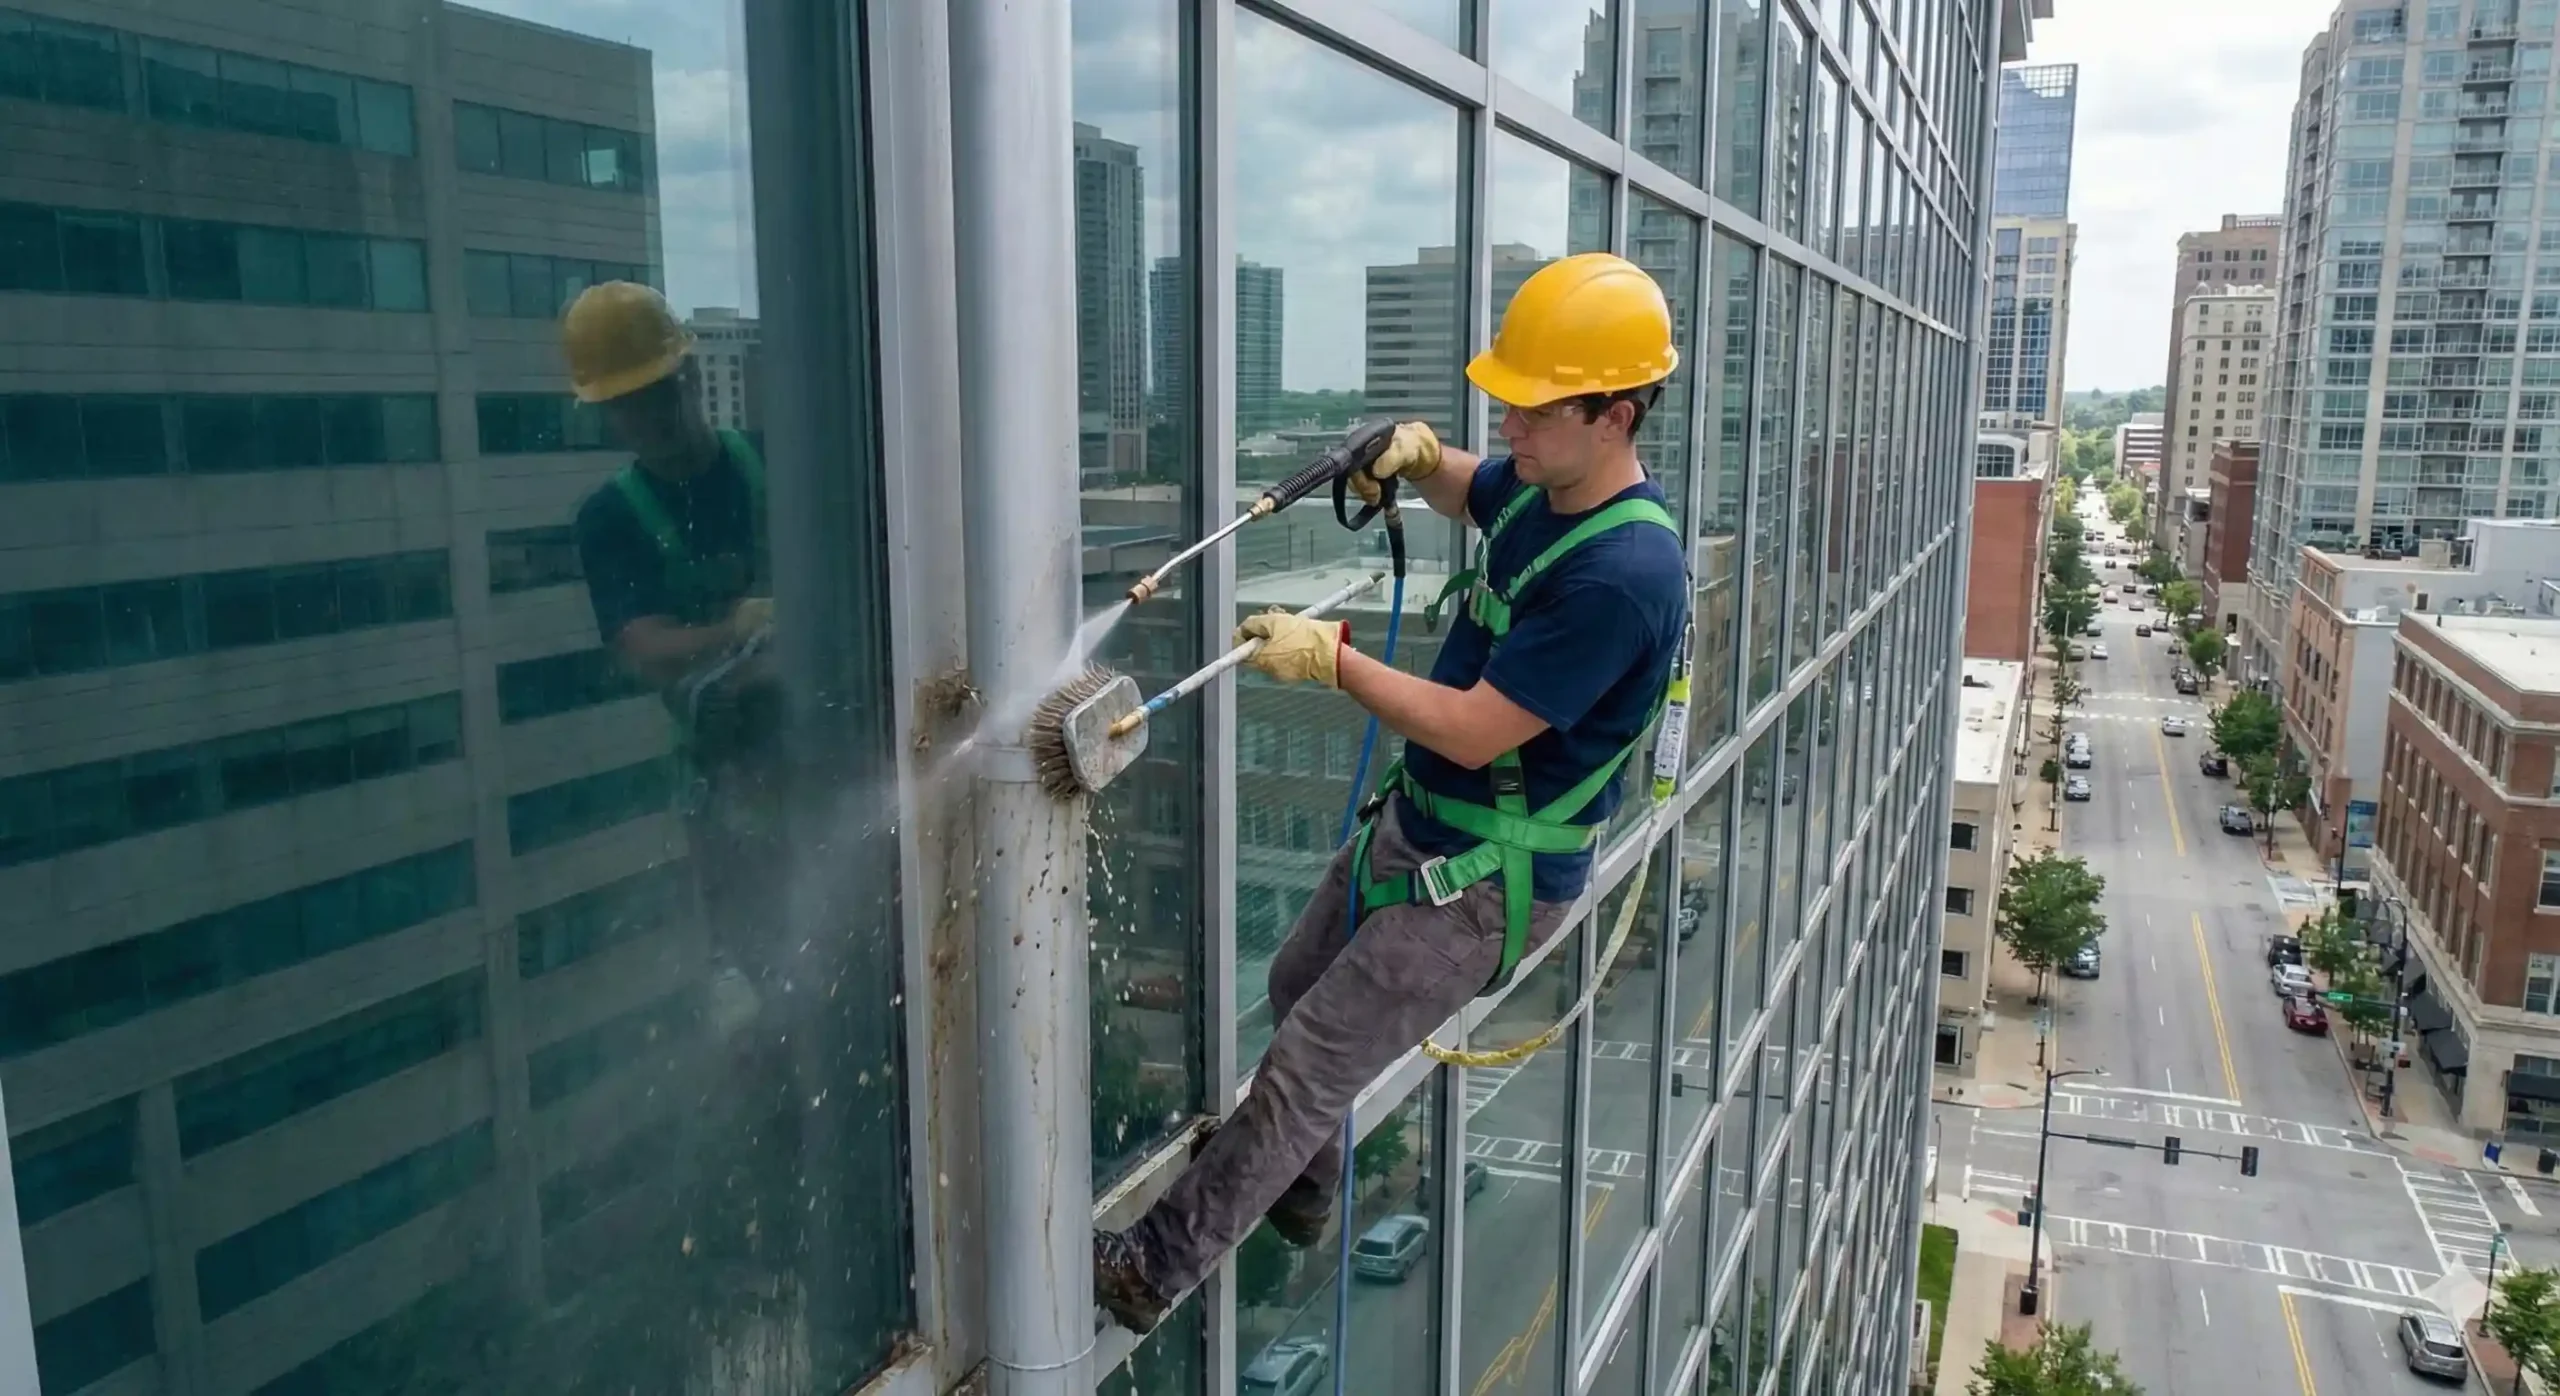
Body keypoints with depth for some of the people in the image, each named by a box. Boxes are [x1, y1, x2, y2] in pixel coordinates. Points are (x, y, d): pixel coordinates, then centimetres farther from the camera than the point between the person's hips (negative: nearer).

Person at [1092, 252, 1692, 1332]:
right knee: (1296, 988, 22)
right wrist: (1417, 454, 0)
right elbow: (1464, 493, 23)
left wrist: (1329, 658, -21)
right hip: (1409, 826, 9)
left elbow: (1474, 731, -28)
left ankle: (1159, 1267, 15)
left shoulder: (1626, 572, -29)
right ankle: (1299, 1193, 47)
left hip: (1486, 884, -9)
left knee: (1304, 1068, -2)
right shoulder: (1537, 488, -2)